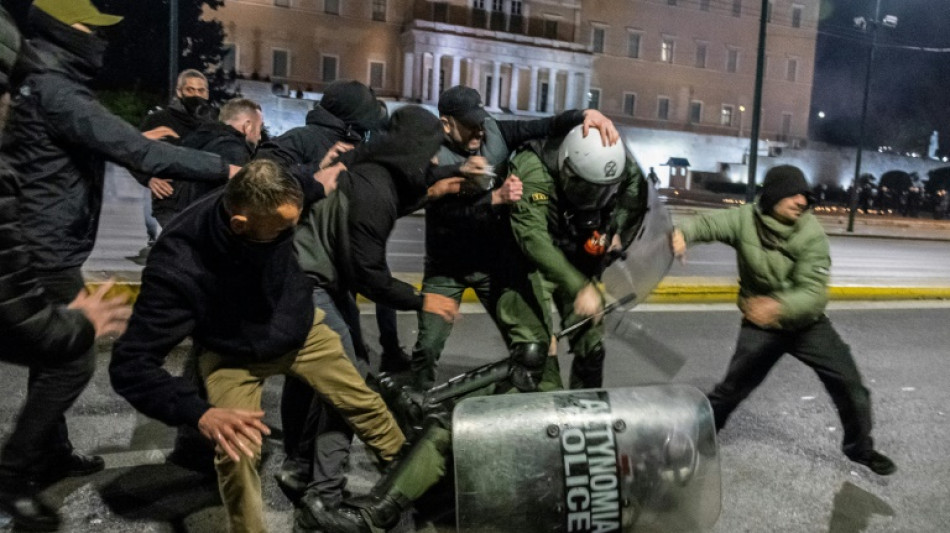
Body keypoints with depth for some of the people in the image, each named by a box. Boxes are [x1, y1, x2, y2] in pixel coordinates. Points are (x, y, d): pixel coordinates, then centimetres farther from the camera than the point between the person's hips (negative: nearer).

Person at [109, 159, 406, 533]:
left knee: (366, 405, 4)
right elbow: (130, 364, -34)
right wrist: (200, 413, -44)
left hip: (301, 330, 3)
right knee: (236, 454, -21)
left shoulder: (273, 202, -25)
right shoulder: (178, 267, -37)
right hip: (233, 356, -3)